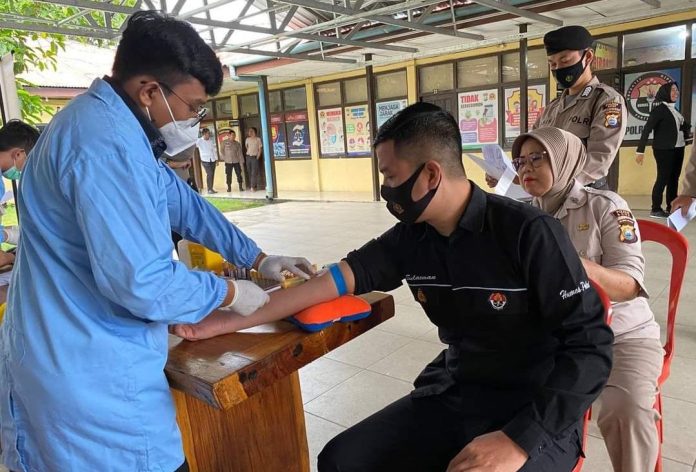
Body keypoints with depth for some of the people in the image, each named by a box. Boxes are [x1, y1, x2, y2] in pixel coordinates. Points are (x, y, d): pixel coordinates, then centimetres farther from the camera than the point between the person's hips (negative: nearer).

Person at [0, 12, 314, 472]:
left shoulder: (109, 125, 9)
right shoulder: (106, 143, -26)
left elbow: (182, 202, 14)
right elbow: (143, 283, -30)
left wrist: (257, 258, 12)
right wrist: (229, 293, -12)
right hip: (89, 375, -10)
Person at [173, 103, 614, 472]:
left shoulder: (528, 232, -19)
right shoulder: (410, 237, -2)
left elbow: (591, 346, -18)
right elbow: (340, 277, -1)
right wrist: (231, 321, -3)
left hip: (535, 413, -4)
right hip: (453, 394, 5)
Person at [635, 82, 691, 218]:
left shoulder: (674, 110, 15)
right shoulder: (659, 108, -9)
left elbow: (682, 126, 19)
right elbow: (647, 129, -15)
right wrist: (640, 150, -21)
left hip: (678, 149, 8)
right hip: (664, 150, -8)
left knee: (674, 178, 10)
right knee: (663, 178, -5)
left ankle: (671, 208, 17)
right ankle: (655, 209, 2)